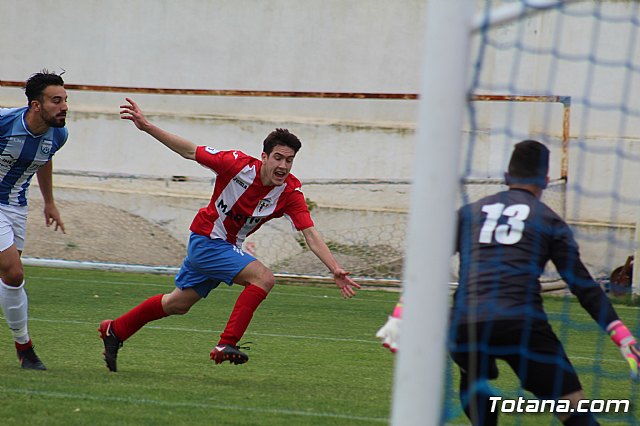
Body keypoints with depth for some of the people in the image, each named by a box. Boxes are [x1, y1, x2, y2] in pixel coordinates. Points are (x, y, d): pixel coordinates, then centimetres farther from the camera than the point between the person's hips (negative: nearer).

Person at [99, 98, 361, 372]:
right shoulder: (238, 165, -24)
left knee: (178, 304, 20)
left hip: (227, 247, 6)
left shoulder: (290, 192, -15)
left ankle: (115, 330, 38)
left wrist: (335, 269, -31)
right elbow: (190, 151, -13)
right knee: (263, 278, -24)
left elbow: (311, 234, -20)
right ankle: (226, 345, -24)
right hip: (205, 239, -6)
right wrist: (147, 127, -17)